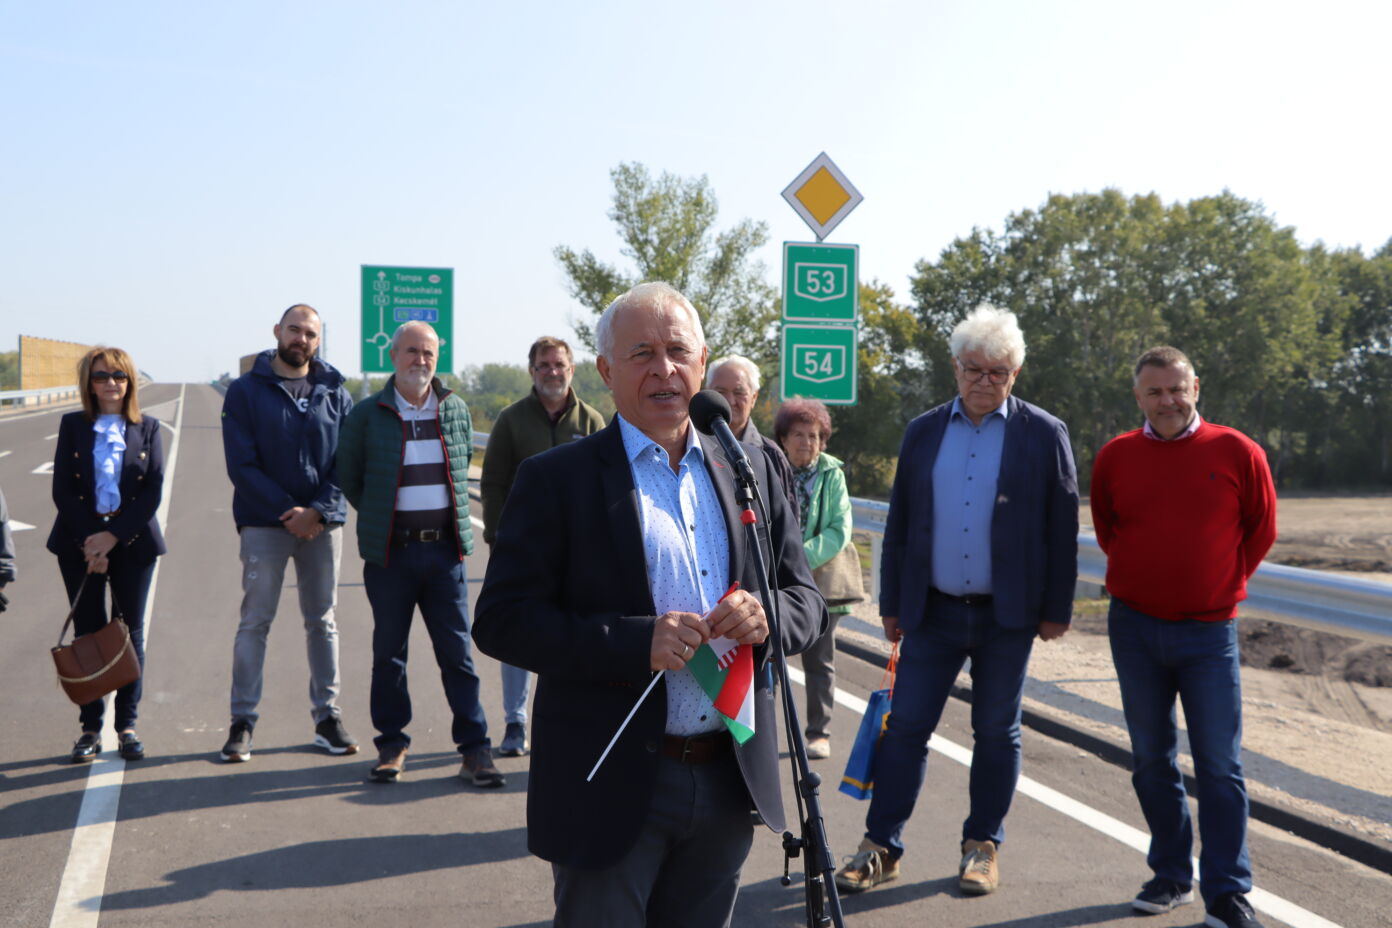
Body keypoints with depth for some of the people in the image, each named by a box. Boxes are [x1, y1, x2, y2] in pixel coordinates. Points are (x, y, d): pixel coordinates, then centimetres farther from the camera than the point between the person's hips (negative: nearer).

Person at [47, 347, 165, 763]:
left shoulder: (147, 428, 4)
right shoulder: (72, 426, 4)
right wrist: (89, 542, -11)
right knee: (88, 633, 1)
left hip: (133, 541, 0)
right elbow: (62, 490, -1)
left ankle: (127, 724, 10)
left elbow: (154, 491, -3)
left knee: (130, 632, 2)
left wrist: (114, 536, -13)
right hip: (80, 542, 0)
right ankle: (90, 728, 8)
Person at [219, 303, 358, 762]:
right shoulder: (246, 391, 1)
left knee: (323, 621, 8)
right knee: (255, 621, -1)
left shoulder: (335, 393, 7)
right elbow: (241, 465, -5)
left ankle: (327, 716, 15)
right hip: (263, 523, -2)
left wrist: (318, 511, -12)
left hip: (323, 522, 2)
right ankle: (242, 721, 5)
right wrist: (286, 512, -12)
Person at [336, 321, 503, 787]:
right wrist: (382, 520, 10)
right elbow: (349, 479, 10)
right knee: (389, 651, 7)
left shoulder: (456, 411, 8)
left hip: (445, 549, 1)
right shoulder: (367, 414, 1)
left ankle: (475, 748, 5)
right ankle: (392, 745, 18)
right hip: (390, 552, -1)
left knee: (457, 651, 1)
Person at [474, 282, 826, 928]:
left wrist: (766, 618, -14)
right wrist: (635, 643, -24)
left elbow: (806, 600, 10)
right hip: (612, 789, -4)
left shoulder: (750, 471, 8)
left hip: (728, 782, 5)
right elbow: (501, 620, -12)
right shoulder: (557, 479, -6)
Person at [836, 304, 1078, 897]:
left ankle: (983, 846, 22)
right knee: (905, 725, 2)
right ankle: (881, 847, 10)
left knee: (996, 732, 9)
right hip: (933, 610, 2)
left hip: (1008, 613, -2)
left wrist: (1057, 609, -4)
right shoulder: (923, 432, 7)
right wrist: (892, 604, 9)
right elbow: (899, 525, 10)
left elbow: (1062, 530, -1)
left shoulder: (1043, 435, -1)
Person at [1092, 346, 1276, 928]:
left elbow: (1260, 530, 8)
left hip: (1208, 631, -2)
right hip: (1135, 628, 3)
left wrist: (1224, 585, 6)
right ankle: (1172, 876, 24)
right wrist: (1141, 577, 11)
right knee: (1151, 760, 10)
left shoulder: (1237, 452, -4)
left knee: (1219, 766, -2)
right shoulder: (1115, 458, 2)